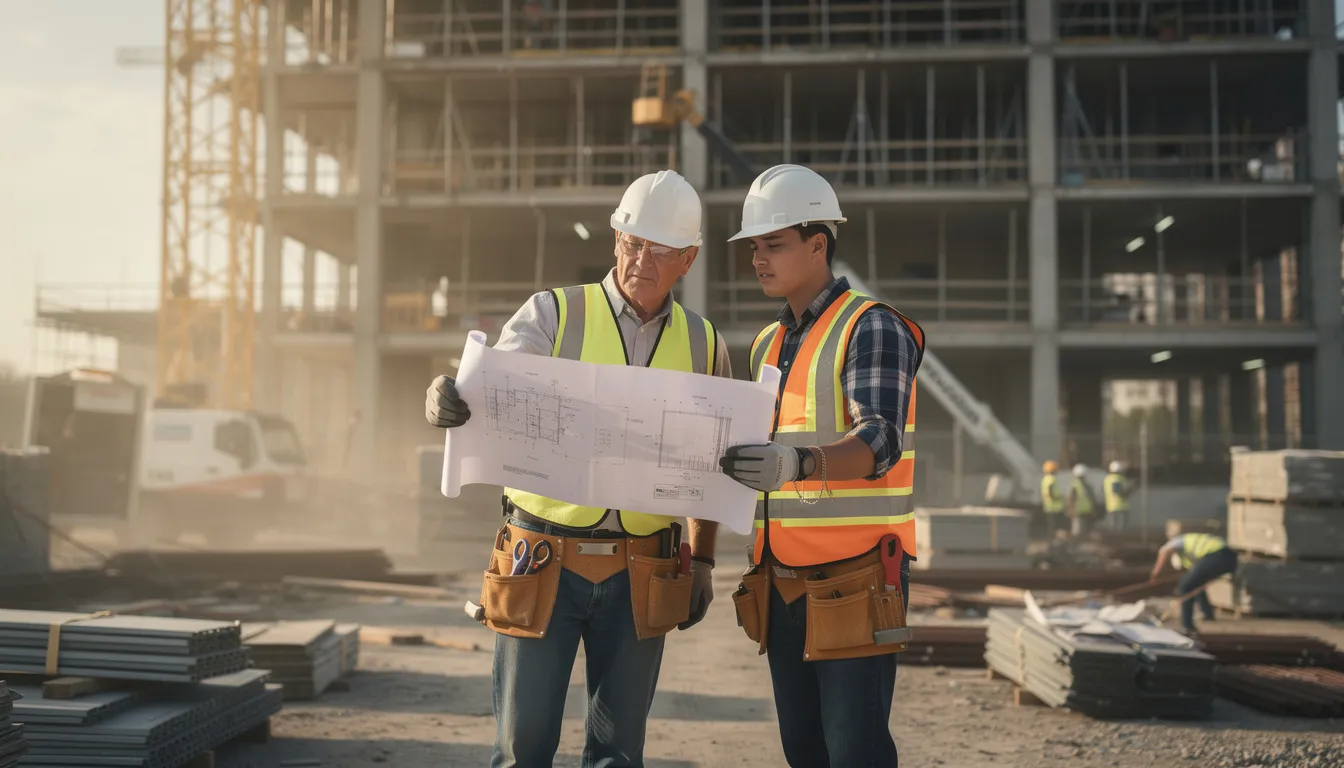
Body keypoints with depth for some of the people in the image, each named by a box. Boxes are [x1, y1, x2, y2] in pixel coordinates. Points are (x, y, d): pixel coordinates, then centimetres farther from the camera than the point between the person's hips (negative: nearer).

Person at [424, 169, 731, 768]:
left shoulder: (703, 346, 9)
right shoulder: (552, 314, 0)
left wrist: (701, 559, 12)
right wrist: (447, 400, -37)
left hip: (637, 576, 2)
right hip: (542, 561, -2)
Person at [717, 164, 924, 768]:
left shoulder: (871, 327, -8)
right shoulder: (768, 344, 17)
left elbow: (882, 441, -22)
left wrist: (797, 463, -39)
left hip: (854, 581, -7)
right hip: (781, 582, 7)